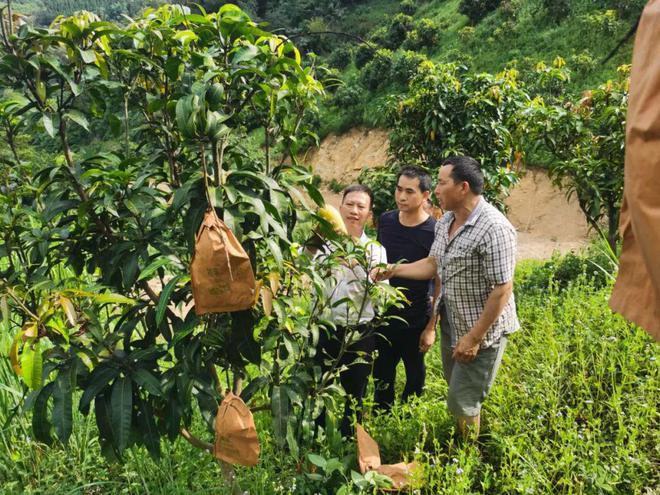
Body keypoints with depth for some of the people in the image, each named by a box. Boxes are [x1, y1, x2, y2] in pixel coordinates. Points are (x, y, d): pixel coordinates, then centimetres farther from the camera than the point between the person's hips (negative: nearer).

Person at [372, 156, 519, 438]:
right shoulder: (445, 221, 2)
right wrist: (392, 271, 2)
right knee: (455, 389, 22)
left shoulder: (494, 229, -26)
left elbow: (502, 290, -25)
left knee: (462, 403, 2)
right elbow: (433, 264, 12)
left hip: (482, 330, -8)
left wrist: (474, 337, -22)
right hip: (451, 324, 8)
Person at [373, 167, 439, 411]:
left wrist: (431, 327, -13)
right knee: (382, 374, 19)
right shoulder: (385, 220, -3)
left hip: (415, 321, -4)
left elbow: (440, 285, -13)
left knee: (415, 376, 17)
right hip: (382, 315, 4)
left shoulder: (434, 233, -18)